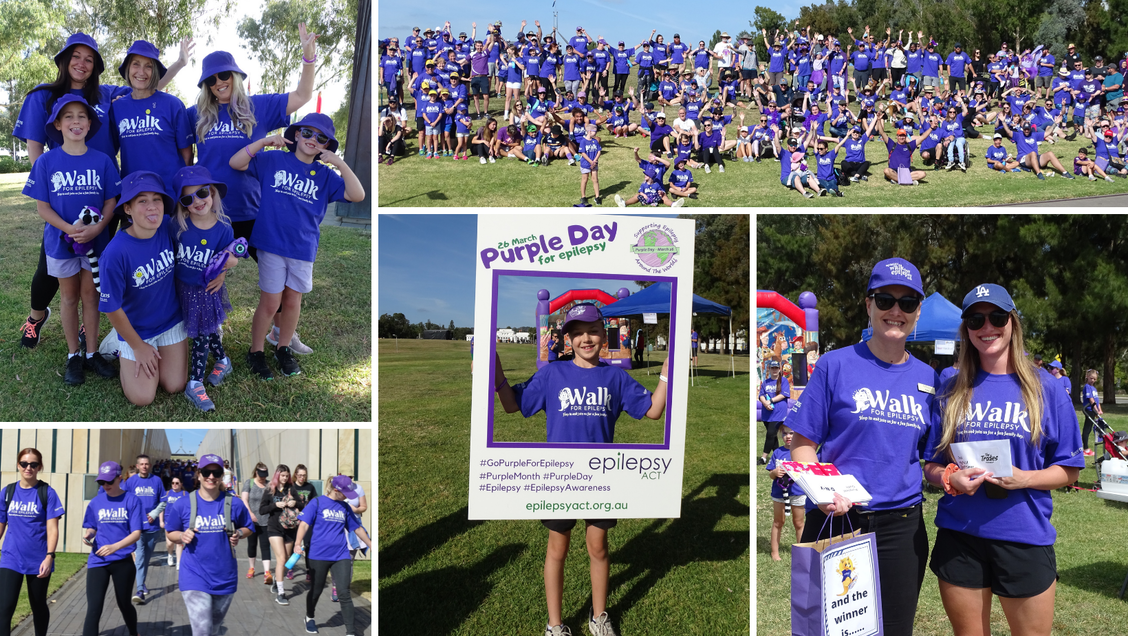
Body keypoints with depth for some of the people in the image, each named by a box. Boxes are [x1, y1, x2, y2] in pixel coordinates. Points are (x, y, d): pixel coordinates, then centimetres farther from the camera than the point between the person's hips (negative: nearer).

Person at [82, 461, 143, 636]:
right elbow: (91, 528, 13)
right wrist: (88, 534, -11)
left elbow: (136, 533, -11)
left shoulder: (132, 500, -7)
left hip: (123, 561, -2)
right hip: (98, 561, 2)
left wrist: (114, 547, -26)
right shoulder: (96, 502, 3)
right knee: (93, 609, -9)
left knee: (124, 604, 16)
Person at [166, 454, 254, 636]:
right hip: (195, 576, -2)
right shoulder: (183, 504, -6)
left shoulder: (234, 504, -4)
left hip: (224, 577, 3)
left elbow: (248, 528, 10)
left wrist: (239, 534, -12)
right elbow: (171, 533, 7)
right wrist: (182, 536, -15)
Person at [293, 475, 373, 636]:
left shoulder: (345, 507, 9)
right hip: (318, 555, -3)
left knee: (344, 594, -4)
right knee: (316, 590, 13)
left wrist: (371, 545, 22)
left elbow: (357, 528, 18)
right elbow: (304, 524, -13)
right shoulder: (317, 503, -5)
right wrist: (298, 544, -27)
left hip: (341, 556, 3)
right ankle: (310, 617, 40)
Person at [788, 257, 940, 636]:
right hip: (835, 520, -3)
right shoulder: (835, 365, -4)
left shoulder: (927, 378, 9)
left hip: (902, 526, 3)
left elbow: (930, 455, 17)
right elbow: (802, 444, -4)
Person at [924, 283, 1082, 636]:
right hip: (959, 537, 2)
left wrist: (1024, 479, -16)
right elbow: (931, 464, 9)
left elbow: (1069, 469, 2)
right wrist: (950, 478, -13)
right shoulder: (952, 391, 5)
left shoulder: (1045, 388, 0)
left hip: (1025, 537, -1)